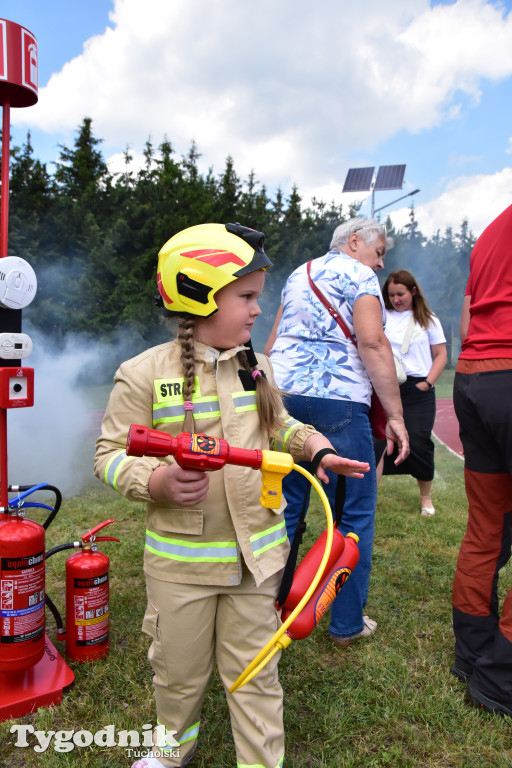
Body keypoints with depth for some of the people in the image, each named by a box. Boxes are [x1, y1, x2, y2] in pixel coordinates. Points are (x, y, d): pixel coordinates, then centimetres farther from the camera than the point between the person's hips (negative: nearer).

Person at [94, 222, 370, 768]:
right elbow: (111, 453, -9)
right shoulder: (144, 374, -13)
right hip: (180, 558, -2)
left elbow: (277, 428, 18)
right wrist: (157, 482, -27)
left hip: (257, 551, 3)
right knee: (180, 670, 20)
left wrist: (315, 447, 1)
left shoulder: (255, 368, 3)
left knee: (255, 671, 16)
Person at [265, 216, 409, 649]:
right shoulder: (358, 275, 0)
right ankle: (347, 624, 14)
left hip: (283, 397, 8)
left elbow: (272, 344, 21)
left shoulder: (298, 276, 22)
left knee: (284, 507, 14)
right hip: (336, 400, -7)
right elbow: (372, 343, -14)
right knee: (354, 512, 5)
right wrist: (396, 415, -13)